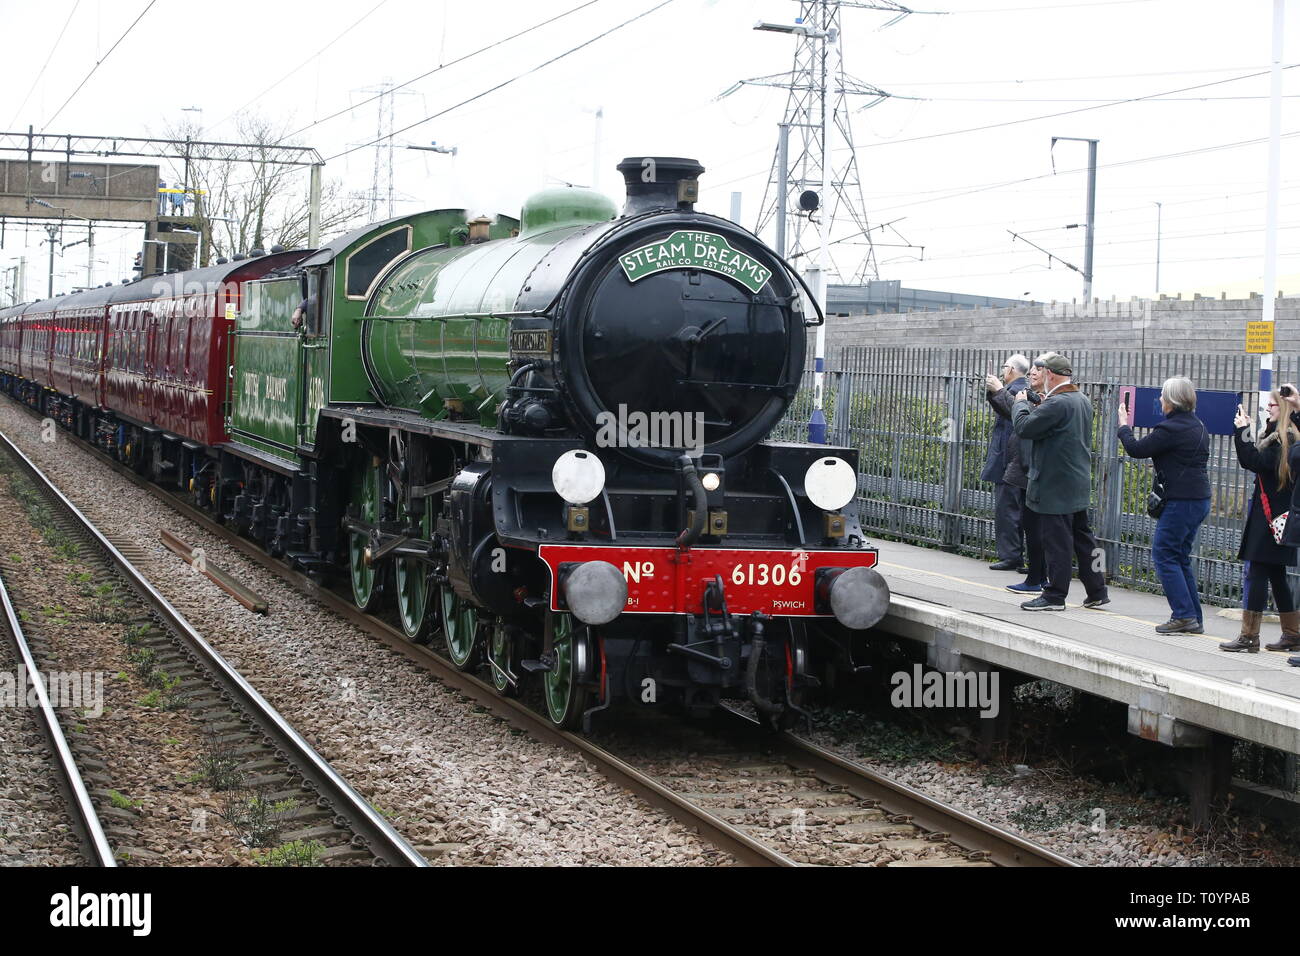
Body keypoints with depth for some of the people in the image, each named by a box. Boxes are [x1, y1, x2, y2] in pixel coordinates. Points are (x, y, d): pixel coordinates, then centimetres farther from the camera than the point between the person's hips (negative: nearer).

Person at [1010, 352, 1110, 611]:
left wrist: (1021, 403, -3)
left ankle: (1055, 596, 1)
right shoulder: (1083, 400, 10)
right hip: (1079, 484, 9)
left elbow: (1024, 427, -20)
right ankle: (1096, 592, 20)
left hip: (1056, 487, -9)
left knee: (1056, 540, -3)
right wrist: (1045, 404, 13)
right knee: (1082, 538, 15)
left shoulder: (1056, 404, -20)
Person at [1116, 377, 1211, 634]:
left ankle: (1184, 615, -9)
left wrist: (1124, 426, 9)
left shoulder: (1170, 429, -15)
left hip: (1180, 501, -9)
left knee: (1164, 553, -4)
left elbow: (1136, 449, -10)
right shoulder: (1198, 426, 13)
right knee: (1180, 557, 14)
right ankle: (1194, 618, 13)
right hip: (1200, 498, 9)